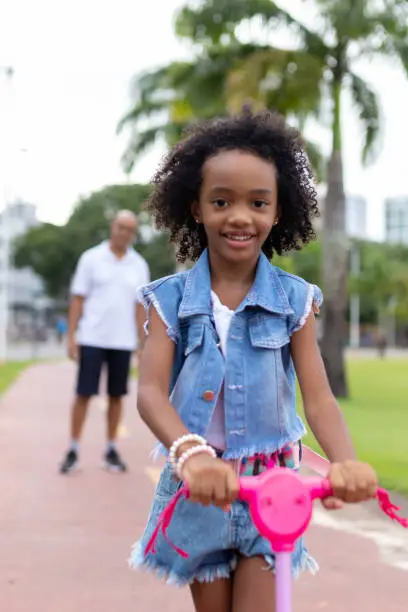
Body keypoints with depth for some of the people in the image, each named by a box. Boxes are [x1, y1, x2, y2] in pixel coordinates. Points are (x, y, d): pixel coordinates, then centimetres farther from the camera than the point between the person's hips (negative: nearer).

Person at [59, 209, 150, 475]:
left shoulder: (139, 265, 7)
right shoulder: (91, 258, 0)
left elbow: (140, 306, 9)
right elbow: (78, 300, 0)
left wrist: (142, 343, 4)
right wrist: (72, 336, -6)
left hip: (123, 342, 2)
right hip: (92, 339, -2)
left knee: (116, 395, 6)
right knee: (84, 394, -1)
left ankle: (111, 450, 15)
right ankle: (74, 451, 6)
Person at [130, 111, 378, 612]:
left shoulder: (293, 300, -4)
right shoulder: (169, 300, -5)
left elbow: (318, 397, -12)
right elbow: (151, 391, -18)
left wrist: (345, 461, -35)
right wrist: (191, 452, -40)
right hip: (198, 489, 1)